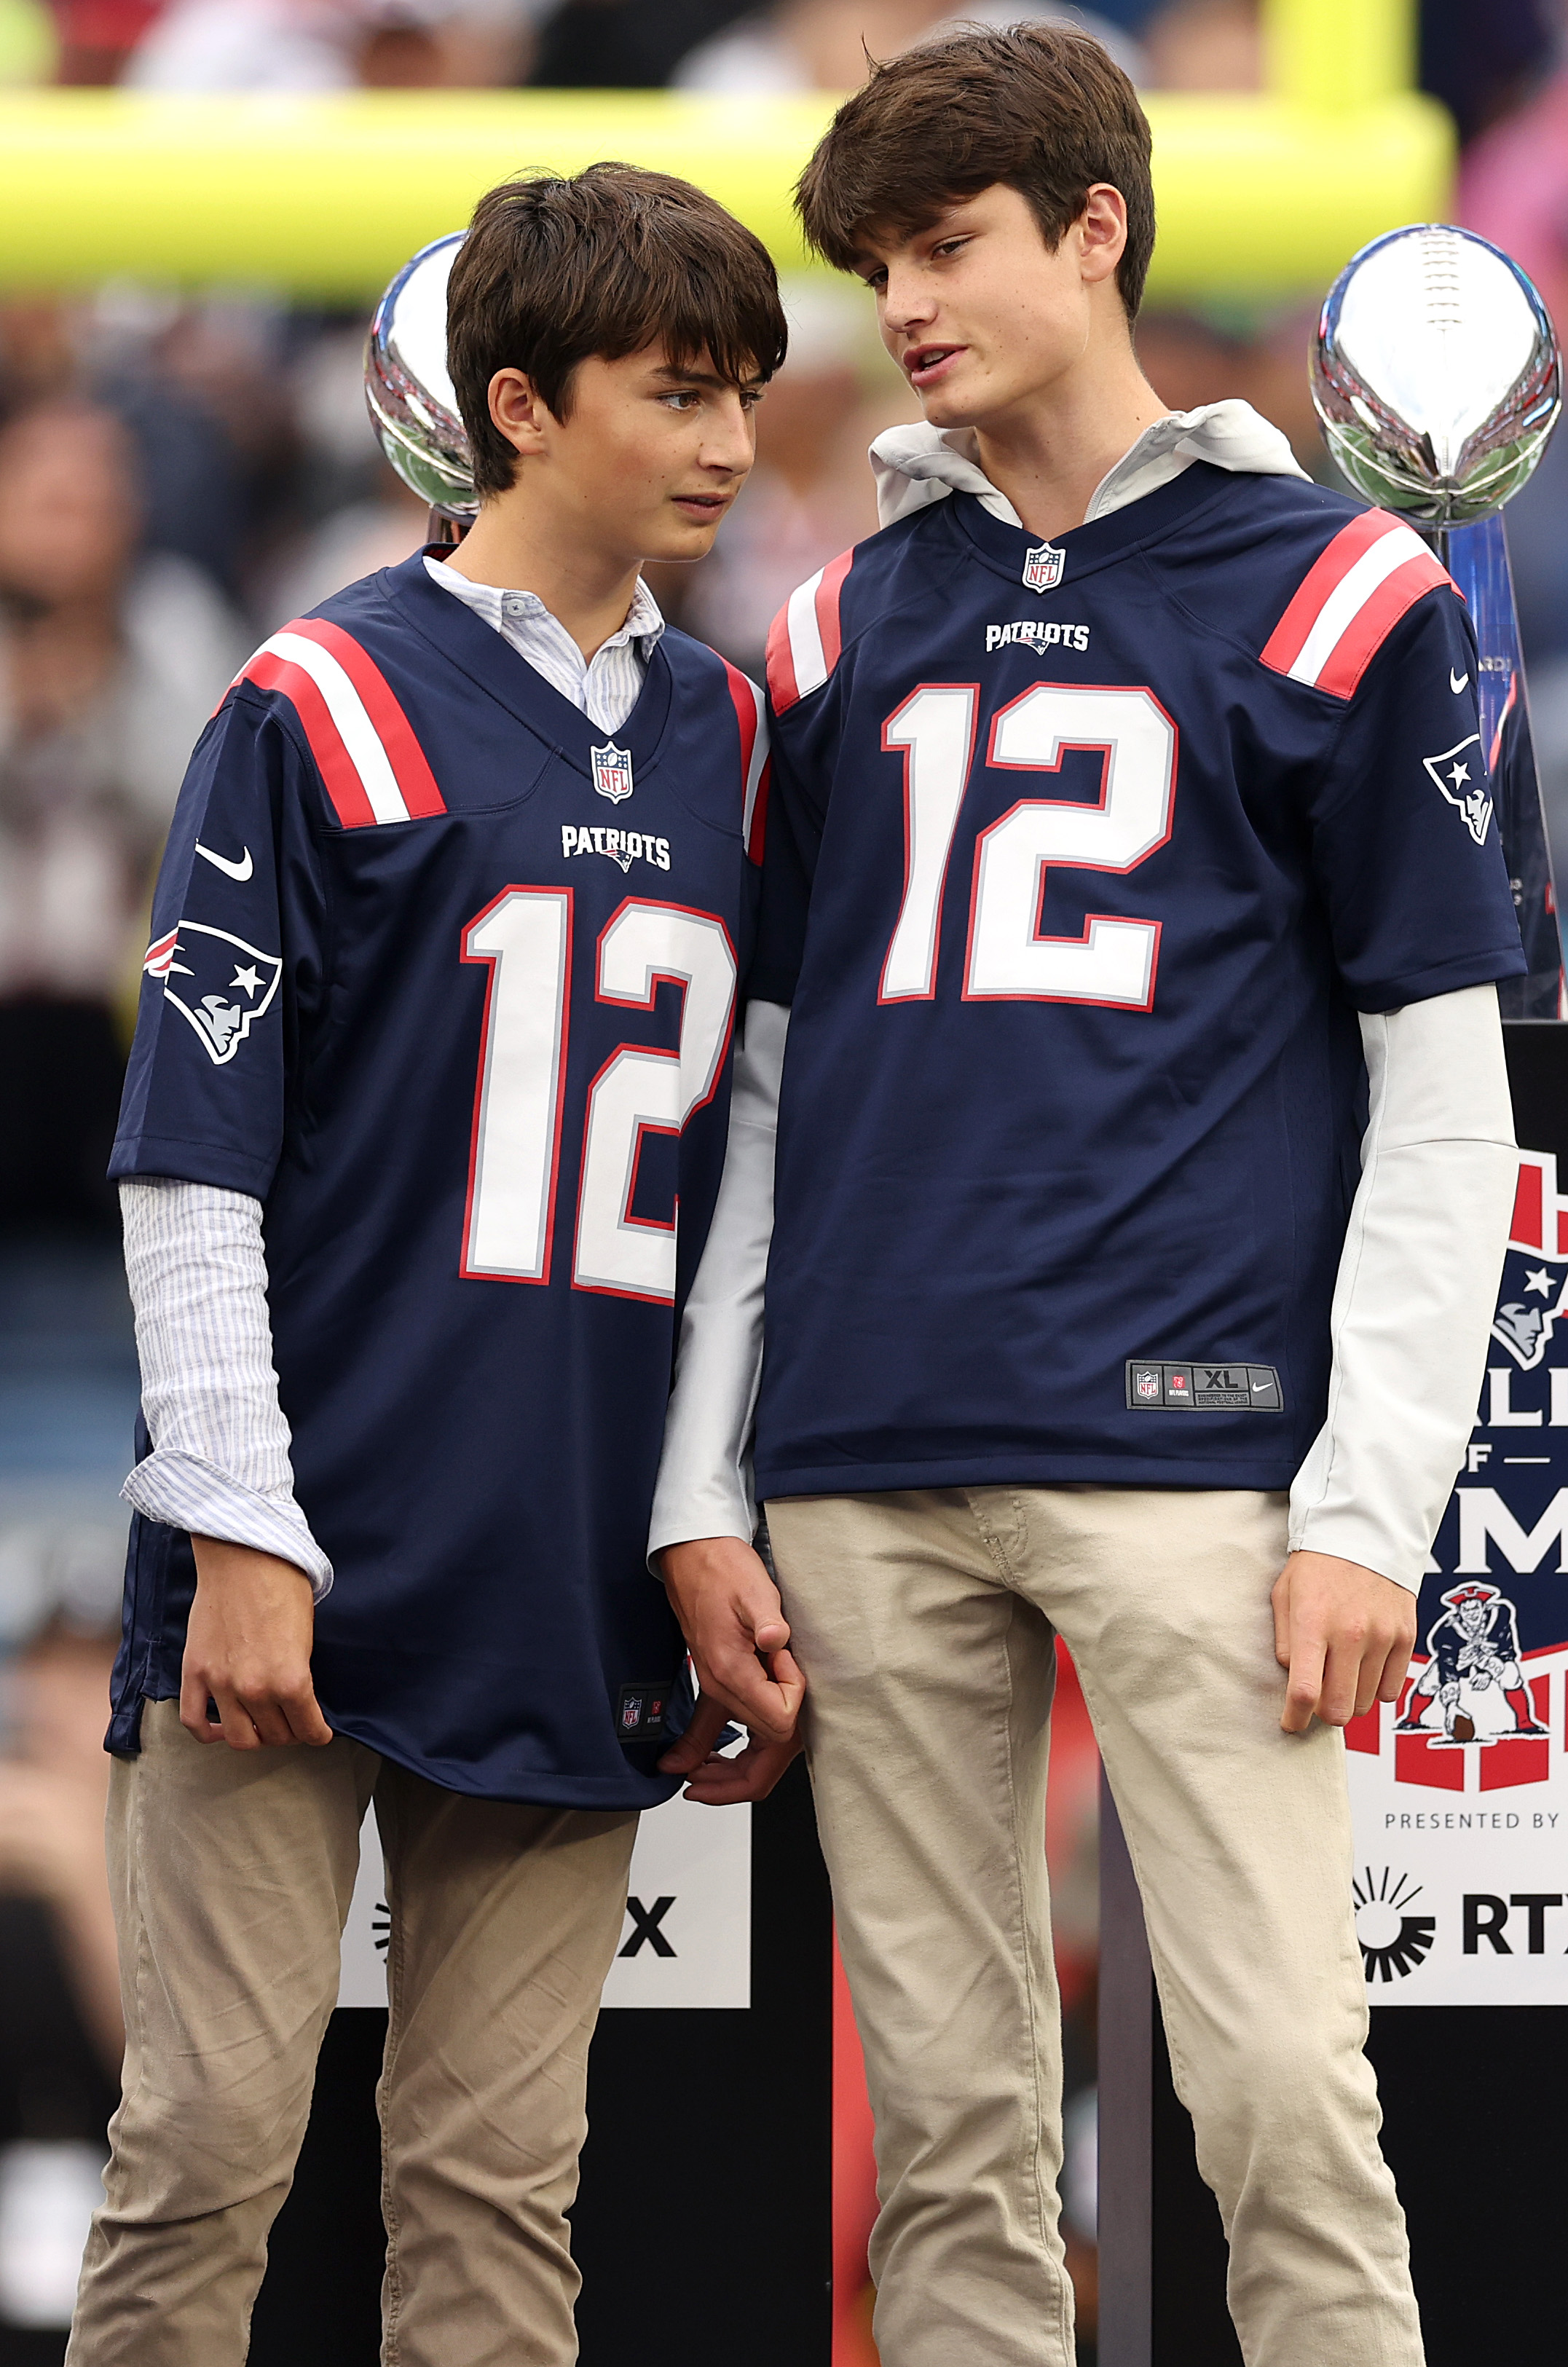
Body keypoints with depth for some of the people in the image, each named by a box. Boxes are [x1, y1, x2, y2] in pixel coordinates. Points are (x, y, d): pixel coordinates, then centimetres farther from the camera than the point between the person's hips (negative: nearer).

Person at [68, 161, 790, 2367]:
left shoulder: (725, 738, 12)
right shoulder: (328, 708, -4)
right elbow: (191, 1159, -7)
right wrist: (239, 1534, -13)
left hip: (571, 1605, 5)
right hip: (305, 1579, -5)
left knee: (501, 2176, 5)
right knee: (212, 2138, -5)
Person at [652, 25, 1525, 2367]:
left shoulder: (1336, 595, 3)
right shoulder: (843, 632, 16)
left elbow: (1445, 1096, 1)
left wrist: (1370, 1507, -8)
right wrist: (701, 1494, 8)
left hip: (1188, 1461, -4)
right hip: (872, 1475, 4)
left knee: (1281, 2086, -11)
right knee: (946, 2126, 4)